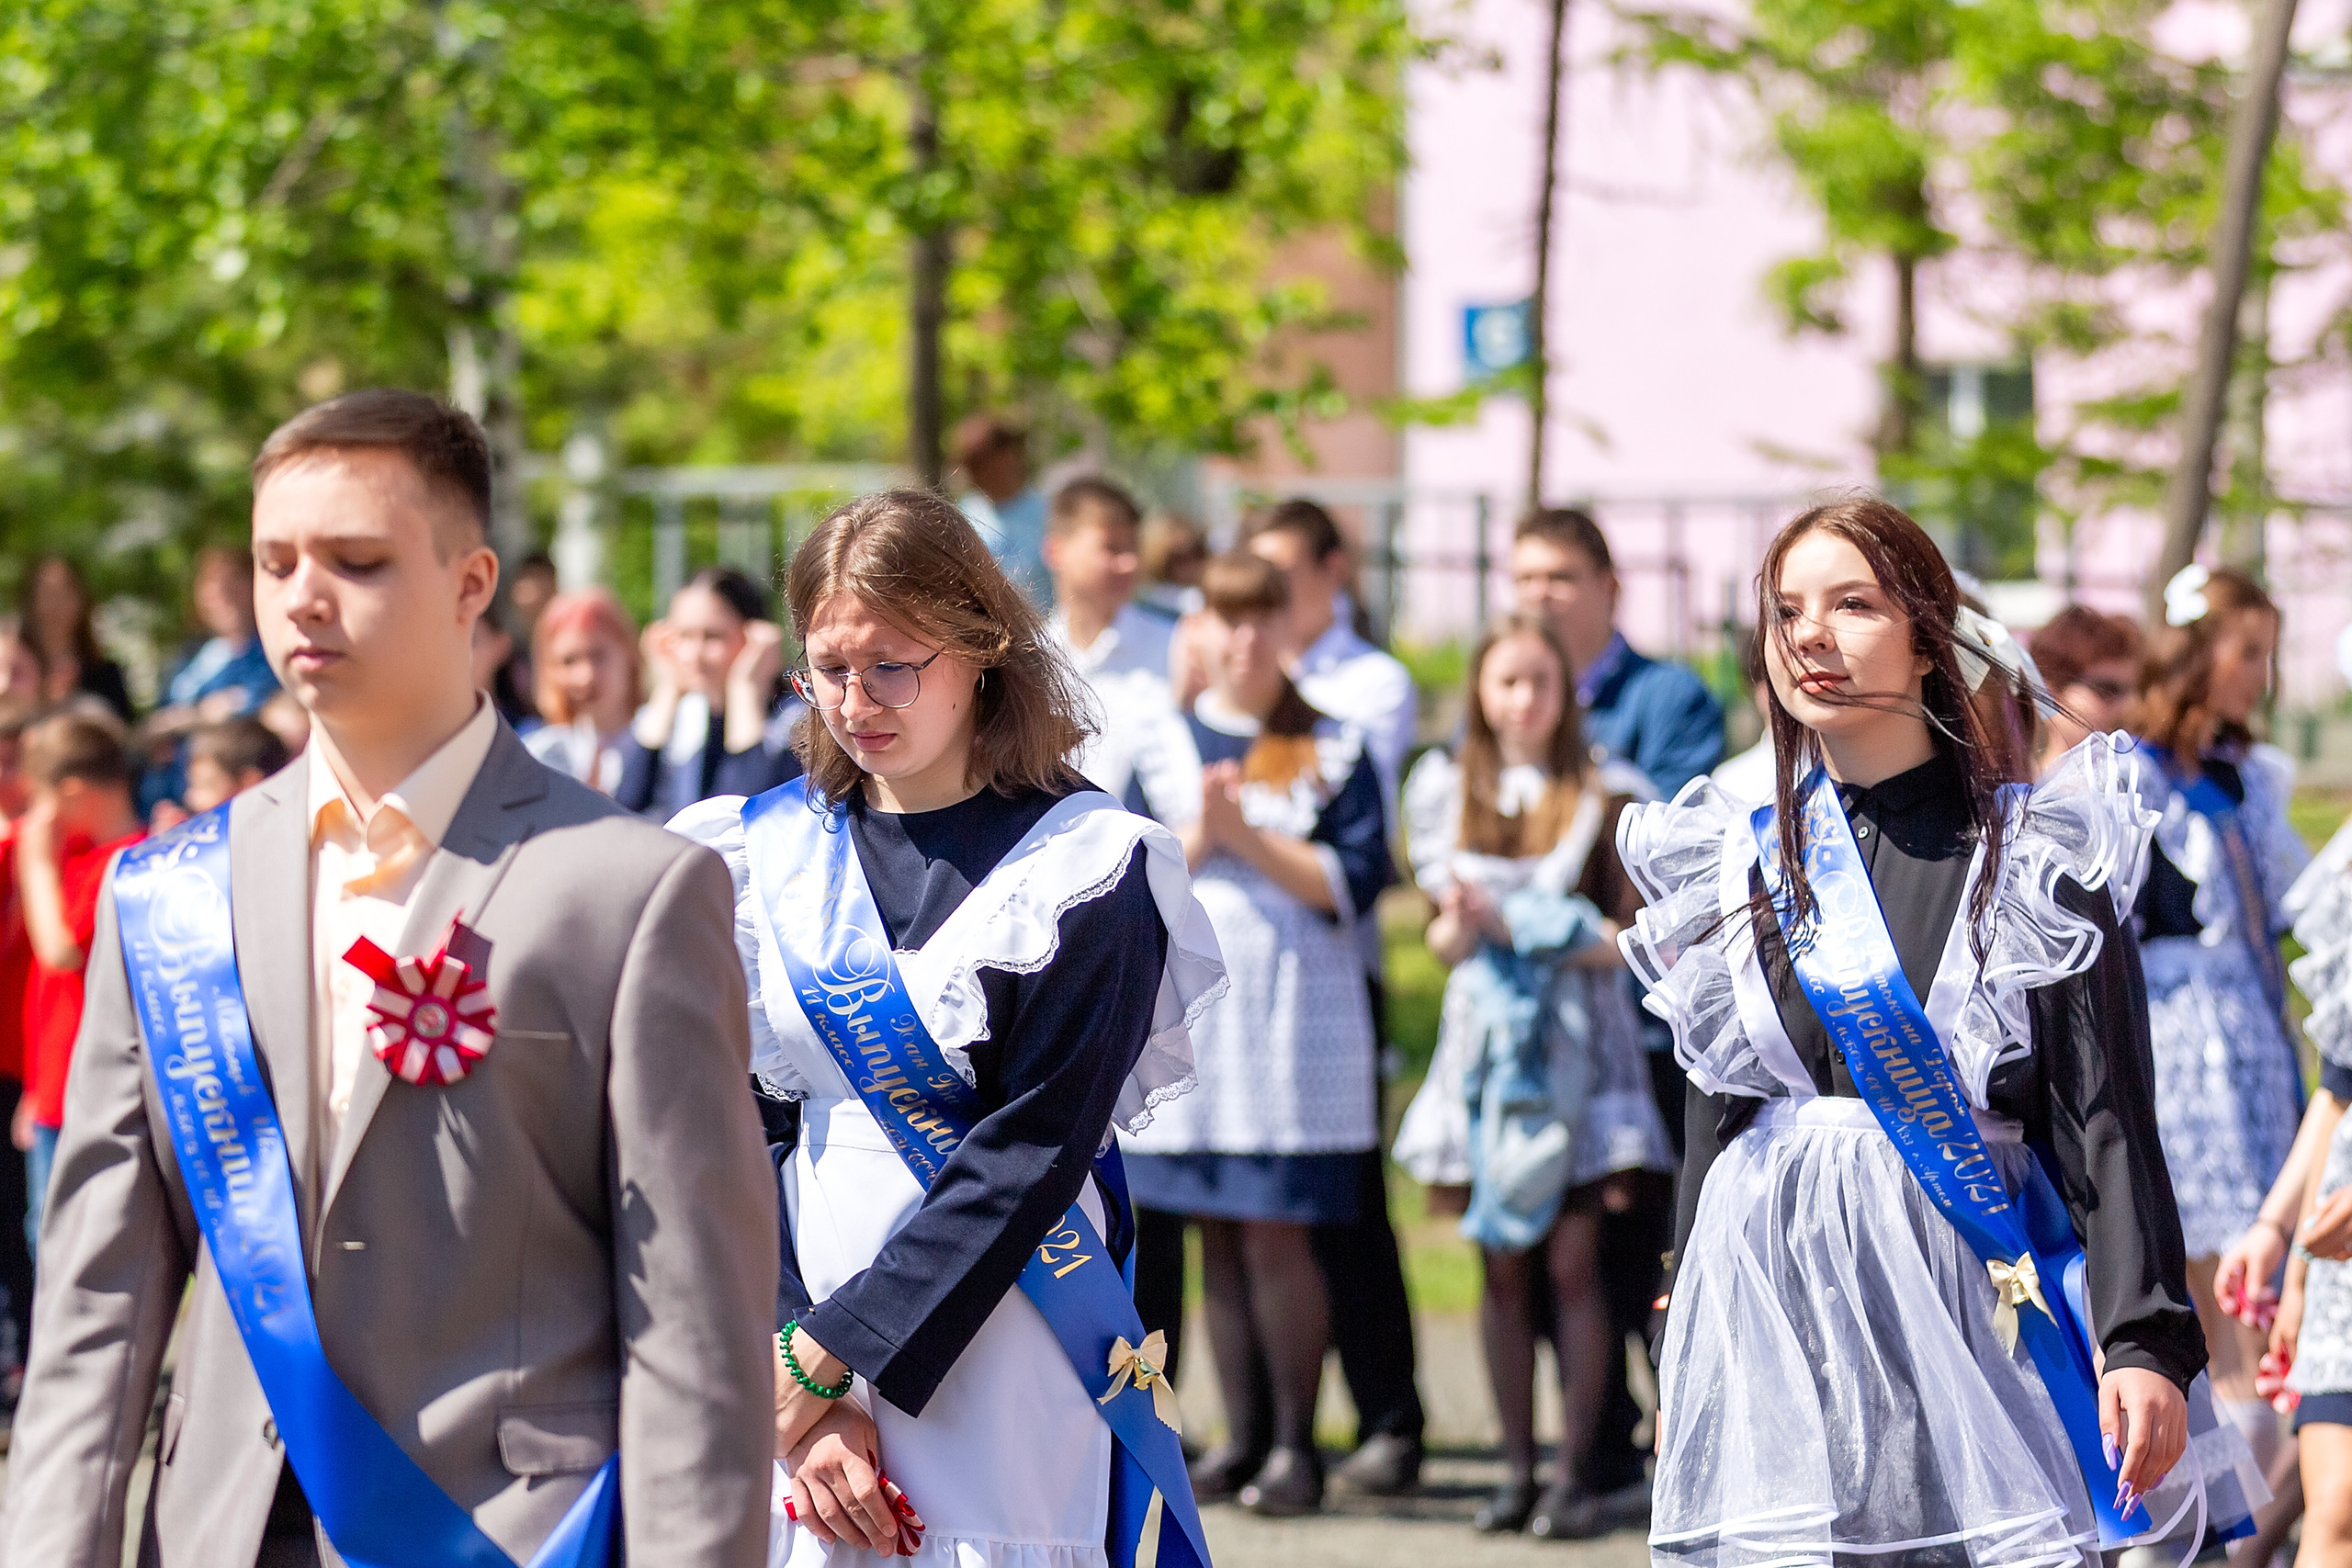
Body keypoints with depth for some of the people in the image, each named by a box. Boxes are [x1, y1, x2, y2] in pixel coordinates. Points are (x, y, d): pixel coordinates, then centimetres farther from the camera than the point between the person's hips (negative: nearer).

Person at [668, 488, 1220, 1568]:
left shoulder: (1082, 865, -4)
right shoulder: (767, 853, 7)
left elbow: (1028, 1155, -10)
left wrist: (826, 1357, -14)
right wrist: (802, 1408, -10)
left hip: (998, 1378, -3)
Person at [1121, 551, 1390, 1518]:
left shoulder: (1332, 749, 3)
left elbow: (1357, 883, -6)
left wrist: (1249, 839, -13)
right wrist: (1194, 837, -13)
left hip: (1295, 1015, -3)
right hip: (1186, 1009, 3)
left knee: (1277, 1232, -7)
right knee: (1218, 1235, 5)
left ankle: (1296, 1441, 1)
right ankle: (1241, 1434, 12)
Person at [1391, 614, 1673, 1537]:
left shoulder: (1598, 799, 2)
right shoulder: (1452, 796, 10)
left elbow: (1631, 935, -2)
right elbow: (1446, 943, 10)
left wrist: (1519, 924, -12)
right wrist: (1461, 928, -12)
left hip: (1576, 1045, -3)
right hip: (1489, 1043, 3)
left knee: (1573, 1261, -7)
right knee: (1502, 1265, 2)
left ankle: (1575, 1471, -5)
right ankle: (1516, 1467, 7)